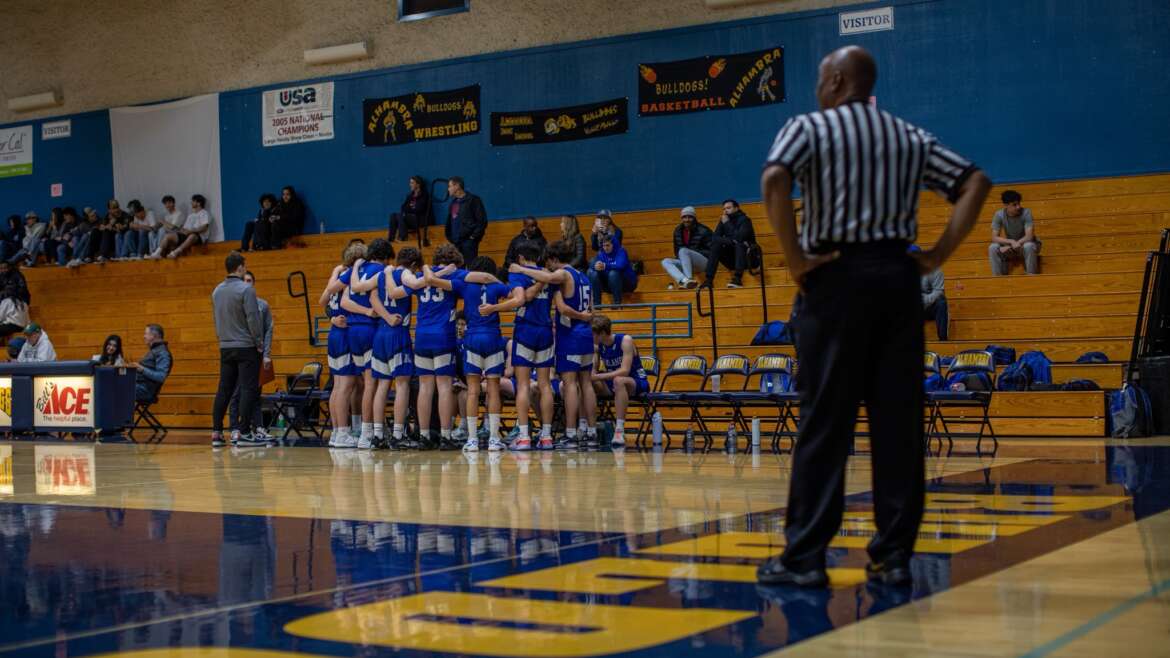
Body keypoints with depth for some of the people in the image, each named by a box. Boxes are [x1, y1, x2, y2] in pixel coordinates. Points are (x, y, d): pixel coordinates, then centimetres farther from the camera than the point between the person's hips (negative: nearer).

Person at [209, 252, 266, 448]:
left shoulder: (217, 291, 10)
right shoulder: (245, 289, -12)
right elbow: (253, 319, -15)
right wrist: (259, 343, -6)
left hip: (225, 347, 7)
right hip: (246, 346, -7)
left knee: (224, 389, 9)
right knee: (248, 389, -4)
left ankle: (216, 432, 7)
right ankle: (244, 433, -8)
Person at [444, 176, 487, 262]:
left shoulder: (473, 200, -4)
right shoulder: (453, 202, 17)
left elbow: (482, 221, -8)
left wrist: (474, 236, -11)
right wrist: (450, 237, 14)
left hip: (469, 241, -7)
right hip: (456, 242, 7)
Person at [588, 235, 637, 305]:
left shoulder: (621, 251, -14)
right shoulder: (602, 253, 1)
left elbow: (621, 265, -32)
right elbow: (592, 264, -12)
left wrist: (605, 266, -46)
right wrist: (596, 266, -37)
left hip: (627, 283, -5)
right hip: (609, 285, 5)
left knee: (613, 273, -34)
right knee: (593, 273, -14)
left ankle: (617, 304, -29)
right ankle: (596, 304, -15)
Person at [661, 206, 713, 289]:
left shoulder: (703, 231, -7)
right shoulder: (678, 231, 8)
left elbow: (711, 251, -9)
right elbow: (677, 251, 19)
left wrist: (693, 252, -15)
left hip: (704, 262, -6)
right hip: (687, 264, 6)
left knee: (683, 251, -29)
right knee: (666, 262, -15)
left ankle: (689, 280, -42)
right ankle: (684, 280, -43)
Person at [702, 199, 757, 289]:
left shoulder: (744, 220, -9)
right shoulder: (724, 220, 6)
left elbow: (739, 237, -25)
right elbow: (714, 238, -6)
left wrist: (727, 223, -19)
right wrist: (730, 241, -21)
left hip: (747, 257, -4)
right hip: (731, 259, 4)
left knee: (739, 244, -32)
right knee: (715, 246, -18)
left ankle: (738, 279, -42)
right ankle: (709, 280, -25)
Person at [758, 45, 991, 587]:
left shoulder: (809, 128, 0)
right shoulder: (910, 137, 14)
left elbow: (774, 181, -19)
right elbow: (975, 183, 8)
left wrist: (794, 259, -13)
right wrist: (937, 255, 5)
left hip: (837, 277, -4)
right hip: (897, 275, 4)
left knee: (825, 423, -3)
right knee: (899, 421, 4)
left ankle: (804, 556, -1)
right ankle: (893, 555, 7)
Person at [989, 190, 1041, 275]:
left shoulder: (1026, 213, -21)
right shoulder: (999, 215, -15)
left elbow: (1029, 236, -28)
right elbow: (994, 238, -19)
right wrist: (1011, 242, -34)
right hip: (1010, 247, 2)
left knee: (1028, 246, -37)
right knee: (993, 248, -26)